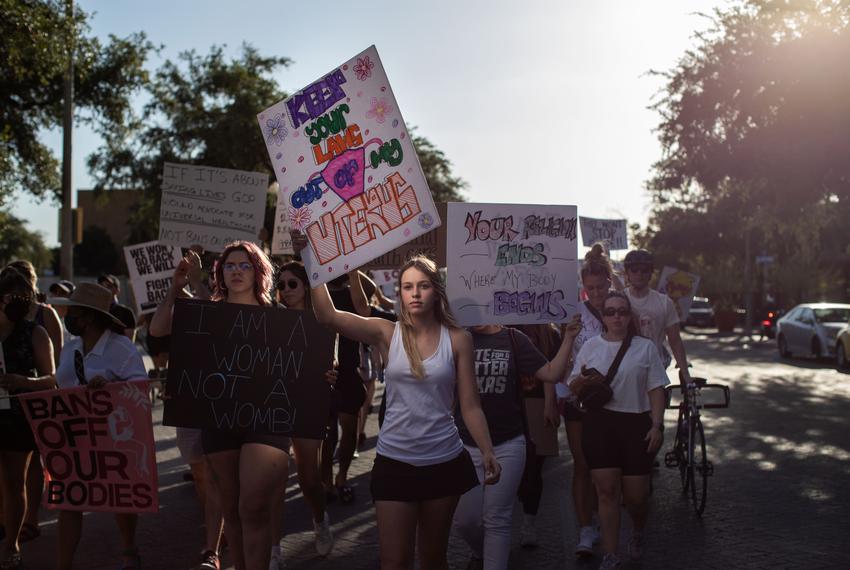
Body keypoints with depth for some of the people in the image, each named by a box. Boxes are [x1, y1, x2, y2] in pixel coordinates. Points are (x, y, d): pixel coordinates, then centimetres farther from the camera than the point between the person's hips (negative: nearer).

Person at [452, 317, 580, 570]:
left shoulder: (513, 340, 0)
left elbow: (552, 374, -1)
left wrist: (569, 337, -11)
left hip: (507, 445, -1)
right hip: (465, 445, 1)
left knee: (496, 519, 4)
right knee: (464, 519, 7)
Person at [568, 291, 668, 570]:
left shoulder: (645, 347, 4)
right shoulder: (591, 345, 7)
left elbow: (656, 390, 4)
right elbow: (573, 388, 9)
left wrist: (657, 425, -5)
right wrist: (582, 379, -13)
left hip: (636, 424, -1)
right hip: (599, 424, 1)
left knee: (636, 495, 3)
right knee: (607, 491, 1)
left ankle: (638, 533, 36)